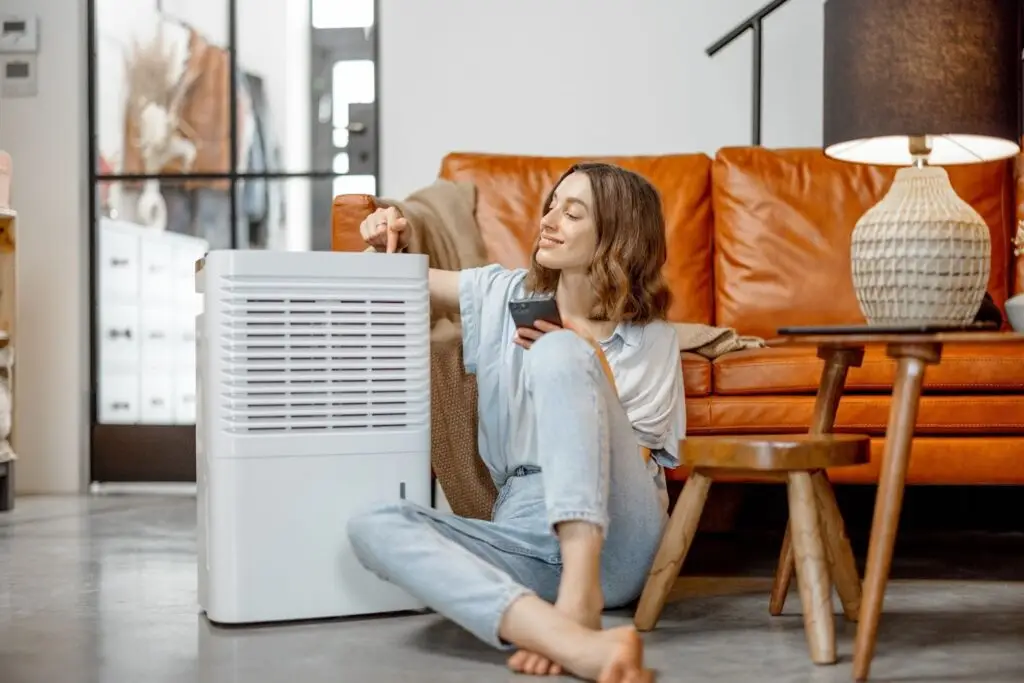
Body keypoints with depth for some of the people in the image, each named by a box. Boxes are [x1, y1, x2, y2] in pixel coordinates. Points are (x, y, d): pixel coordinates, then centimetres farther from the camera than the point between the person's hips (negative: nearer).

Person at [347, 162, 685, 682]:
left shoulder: (653, 339, 8)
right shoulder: (505, 294, 17)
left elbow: (634, 459, 3)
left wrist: (567, 361, -4)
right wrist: (393, 245, 8)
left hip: (613, 538, -3)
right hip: (526, 535, 3)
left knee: (558, 351, -26)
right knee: (373, 526, -27)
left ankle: (580, 596, -39)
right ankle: (576, 641, -49)